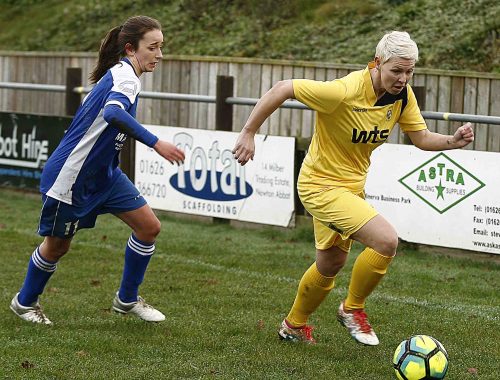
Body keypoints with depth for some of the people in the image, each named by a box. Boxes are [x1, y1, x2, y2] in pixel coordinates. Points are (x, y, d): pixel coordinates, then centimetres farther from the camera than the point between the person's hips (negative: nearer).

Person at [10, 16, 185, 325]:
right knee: (57, 245, 9)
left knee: (149, 226, 1)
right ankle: (25, 302, 33)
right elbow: (114, 113, -43)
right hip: (70, 176, -9)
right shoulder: (126, 75, -23)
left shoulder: (119, 73, 6)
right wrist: (156, 143, -49)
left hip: (104, 173, 9)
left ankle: (127, 299, 16)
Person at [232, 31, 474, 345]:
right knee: (386, 240, -23)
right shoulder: (344, 92, -30)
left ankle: (294, 326, 47)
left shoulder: (403, 95, -8)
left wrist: (453, 141, -19)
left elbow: (421, 137, 1)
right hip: (321, 185, -8)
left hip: (351, 185, 8)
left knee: (331, 265, 23)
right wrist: (249, 133, -22)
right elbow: (282, 89, -24)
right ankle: (353, 308, 1)